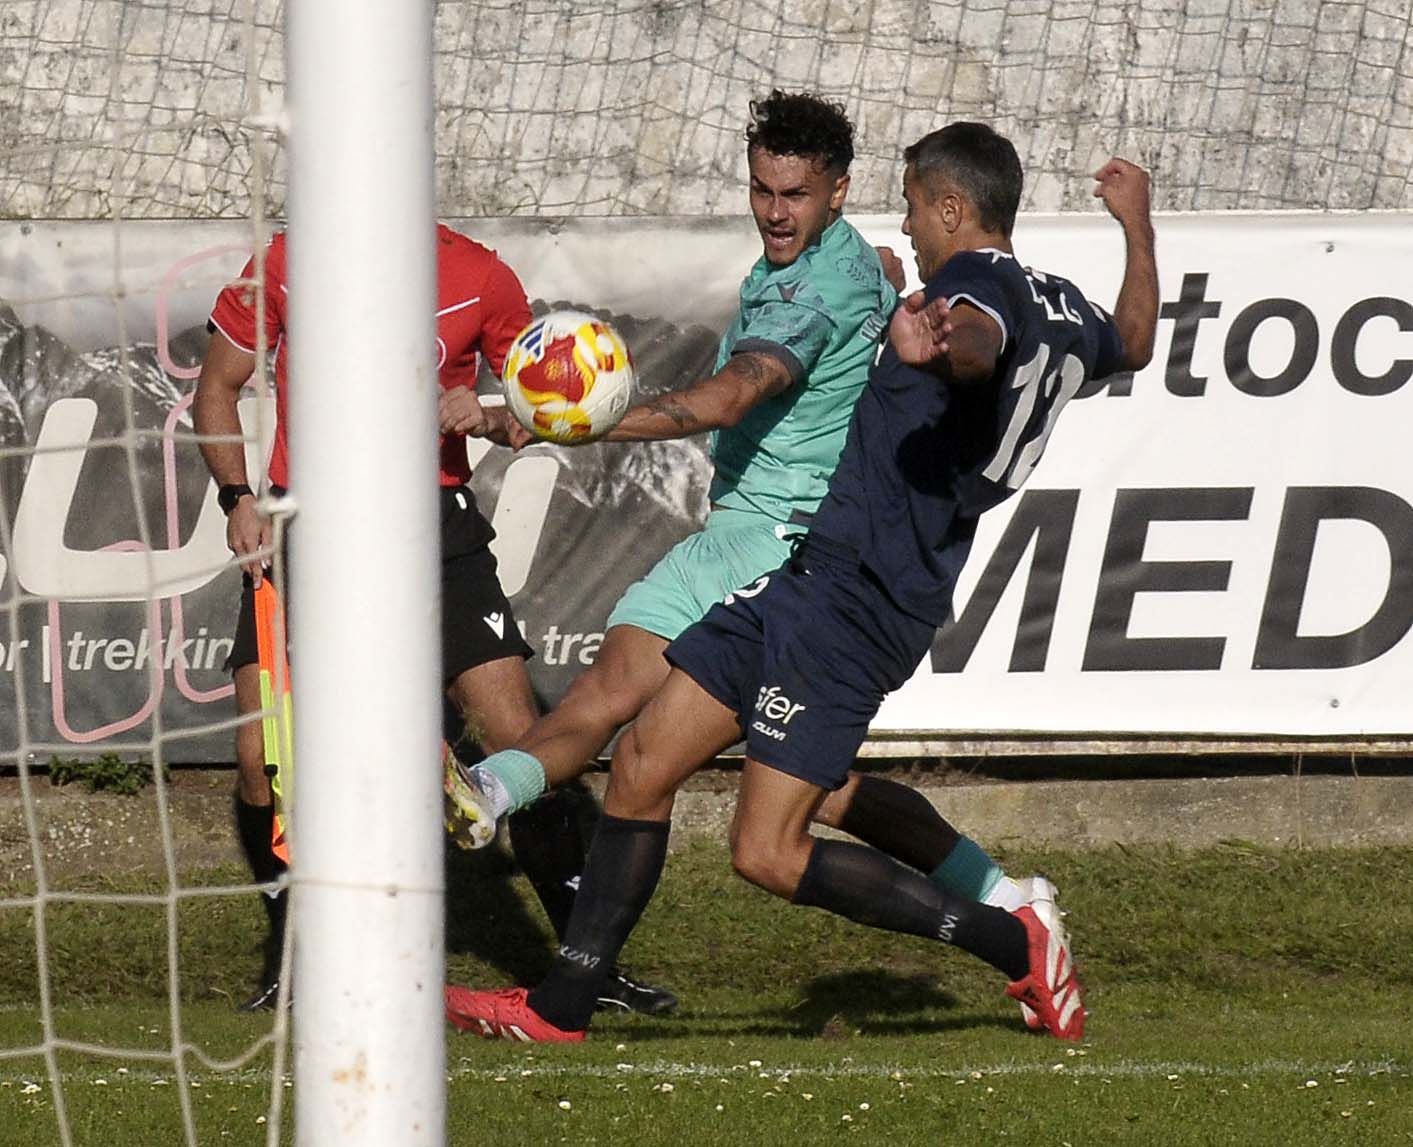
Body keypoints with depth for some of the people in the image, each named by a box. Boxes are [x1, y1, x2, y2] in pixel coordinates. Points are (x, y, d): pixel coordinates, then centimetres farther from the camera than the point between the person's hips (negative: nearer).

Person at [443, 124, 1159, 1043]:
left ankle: (1015, 941, -1)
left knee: (768, 854, -11)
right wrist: (1138, 225, 53)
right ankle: (564, 1003, 14)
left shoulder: (980, 282, -13)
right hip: (811, 579, 10)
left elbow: (982, 345, -38)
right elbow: (1134, 345, 38)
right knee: (642, 768, 9)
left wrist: (944, 346, -62)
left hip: (850, 599, -10)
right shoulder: (1062, 311, 15)